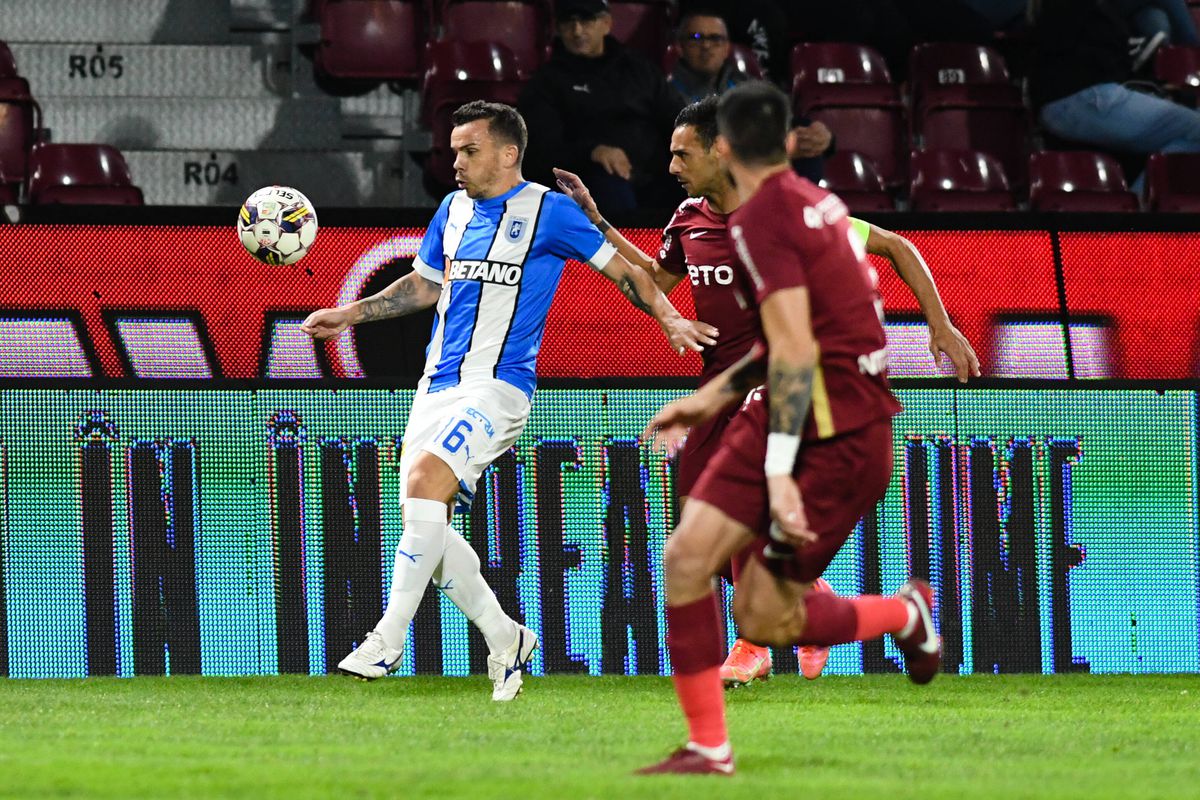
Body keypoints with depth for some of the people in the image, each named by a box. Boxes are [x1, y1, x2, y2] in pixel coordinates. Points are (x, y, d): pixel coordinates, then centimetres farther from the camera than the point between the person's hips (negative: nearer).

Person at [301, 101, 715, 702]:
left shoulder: (548, 211, -3)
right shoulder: (453, 210, 15)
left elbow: (620, 268, 4)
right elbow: (424, 285, 29)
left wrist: (669, 318, -9)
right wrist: (349, 315, 21)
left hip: (498, 386, -7)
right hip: (438, 383, 7)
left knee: (427, 478, -27)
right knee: (425, 520, 0)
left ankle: (389, 637, -26)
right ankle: (505, 639, 17)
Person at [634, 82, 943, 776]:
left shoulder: (763, 219, -15)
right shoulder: (812, 202, 13)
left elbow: (795, 351, -22)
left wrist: (780, 472, -23)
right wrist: (714, 396, 26)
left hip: (838, 434, -9)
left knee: (765, 619, -10)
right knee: (687, 556, 2)